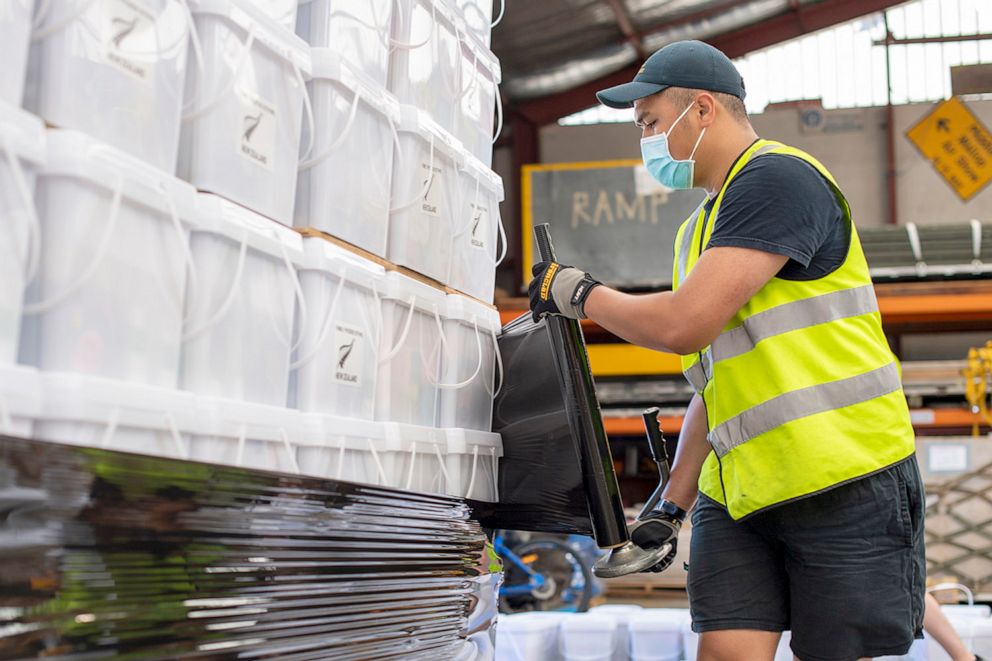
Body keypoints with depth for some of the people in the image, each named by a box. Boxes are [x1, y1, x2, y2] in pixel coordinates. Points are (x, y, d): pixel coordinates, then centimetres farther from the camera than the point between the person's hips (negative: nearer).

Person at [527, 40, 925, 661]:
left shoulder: (777, 179, -10)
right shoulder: (699, 230, 19)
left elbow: (685, 324, -21)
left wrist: (581, 294, -5)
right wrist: (673, 504, 17)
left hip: (846, 484, -7)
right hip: (738, 493, 8)